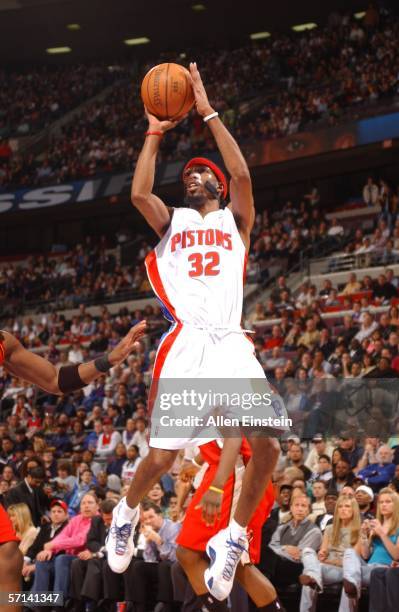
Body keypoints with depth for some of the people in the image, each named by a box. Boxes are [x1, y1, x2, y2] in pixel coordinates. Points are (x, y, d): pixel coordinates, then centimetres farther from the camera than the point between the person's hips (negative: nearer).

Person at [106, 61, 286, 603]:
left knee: (267, 444, -16)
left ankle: (235, 536, 5)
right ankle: (126, 513, 25)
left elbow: (243, 175, -1)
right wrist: (156, 132, 5)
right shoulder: (171, 222, 20)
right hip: (185, 343, 0)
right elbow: (139, 193, 0)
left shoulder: (235, 220, 18)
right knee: (162, 456, -7)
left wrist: (208, 113, 0)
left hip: (231, 341, 0)